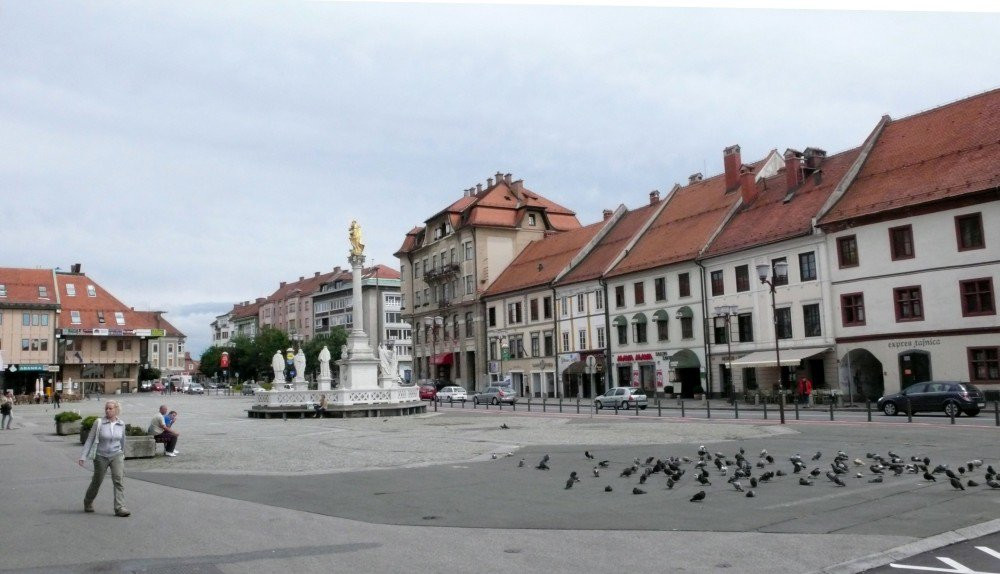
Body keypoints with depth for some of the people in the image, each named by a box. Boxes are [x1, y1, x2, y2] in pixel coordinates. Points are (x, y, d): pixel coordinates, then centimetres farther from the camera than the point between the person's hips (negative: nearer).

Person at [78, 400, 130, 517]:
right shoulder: (99, 423, -8)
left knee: (119, 480, -14)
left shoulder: (121, 424, 1)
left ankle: (120, 508, -16)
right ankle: (88, 502, 41)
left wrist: (123, 453, 27)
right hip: (101, 456, -1)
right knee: (97, 481, 13)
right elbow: (90, 440, -6)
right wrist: (83, 456, -10)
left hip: (116, 455, 1)